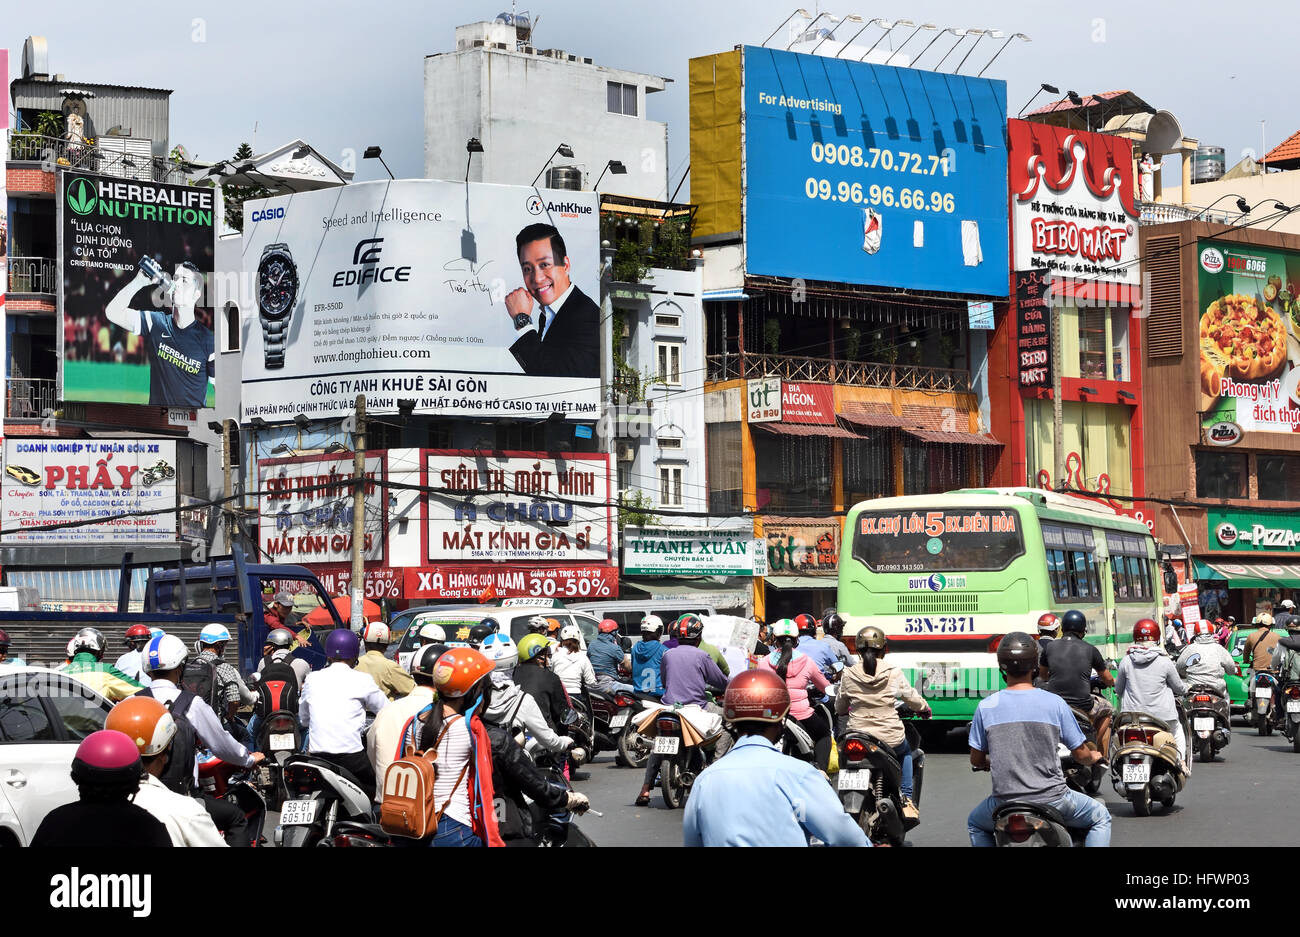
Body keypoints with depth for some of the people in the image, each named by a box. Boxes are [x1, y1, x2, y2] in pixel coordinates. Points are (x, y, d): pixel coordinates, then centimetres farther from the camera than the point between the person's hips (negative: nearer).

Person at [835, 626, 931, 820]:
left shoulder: (849, 675, -2)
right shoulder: (893, 673, -6)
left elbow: (839, 707, 9)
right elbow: (911, 697, 4)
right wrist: (924, 708, 27)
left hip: (858, 732, 1)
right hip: (889, 736, -1)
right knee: (905, 751, 32)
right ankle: (906, 800, 21)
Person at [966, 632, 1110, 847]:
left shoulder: (986, 706, -5)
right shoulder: (1054, 703, -7)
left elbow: (976, 760, 3)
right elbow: (1081, 754, 0)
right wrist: (1094, 757, 24)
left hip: (1005, 801, 1)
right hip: (1051, 799, -1)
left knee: (975, 824, 33)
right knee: (1101, 817, 25)